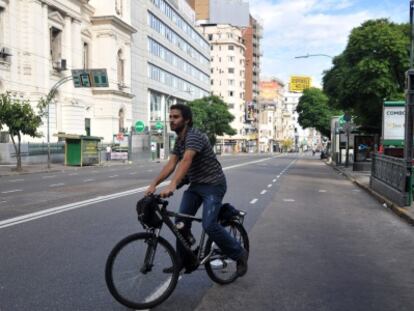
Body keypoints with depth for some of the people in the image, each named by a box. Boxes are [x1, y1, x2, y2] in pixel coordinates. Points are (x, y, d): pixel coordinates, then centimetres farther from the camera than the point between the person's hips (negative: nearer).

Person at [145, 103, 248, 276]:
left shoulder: (194, 136, -22)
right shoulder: (179, 140, 8)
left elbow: (186, 161, -39)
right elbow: (171, 164, -1)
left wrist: (172, 185, -52)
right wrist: (154, 184, -14)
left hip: (213, 184, -9)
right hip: (196, 185, 9)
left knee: (209, 225, -19)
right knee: (181, 221, 2)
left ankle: (240, 255, 0)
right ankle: (184, 261, 17)